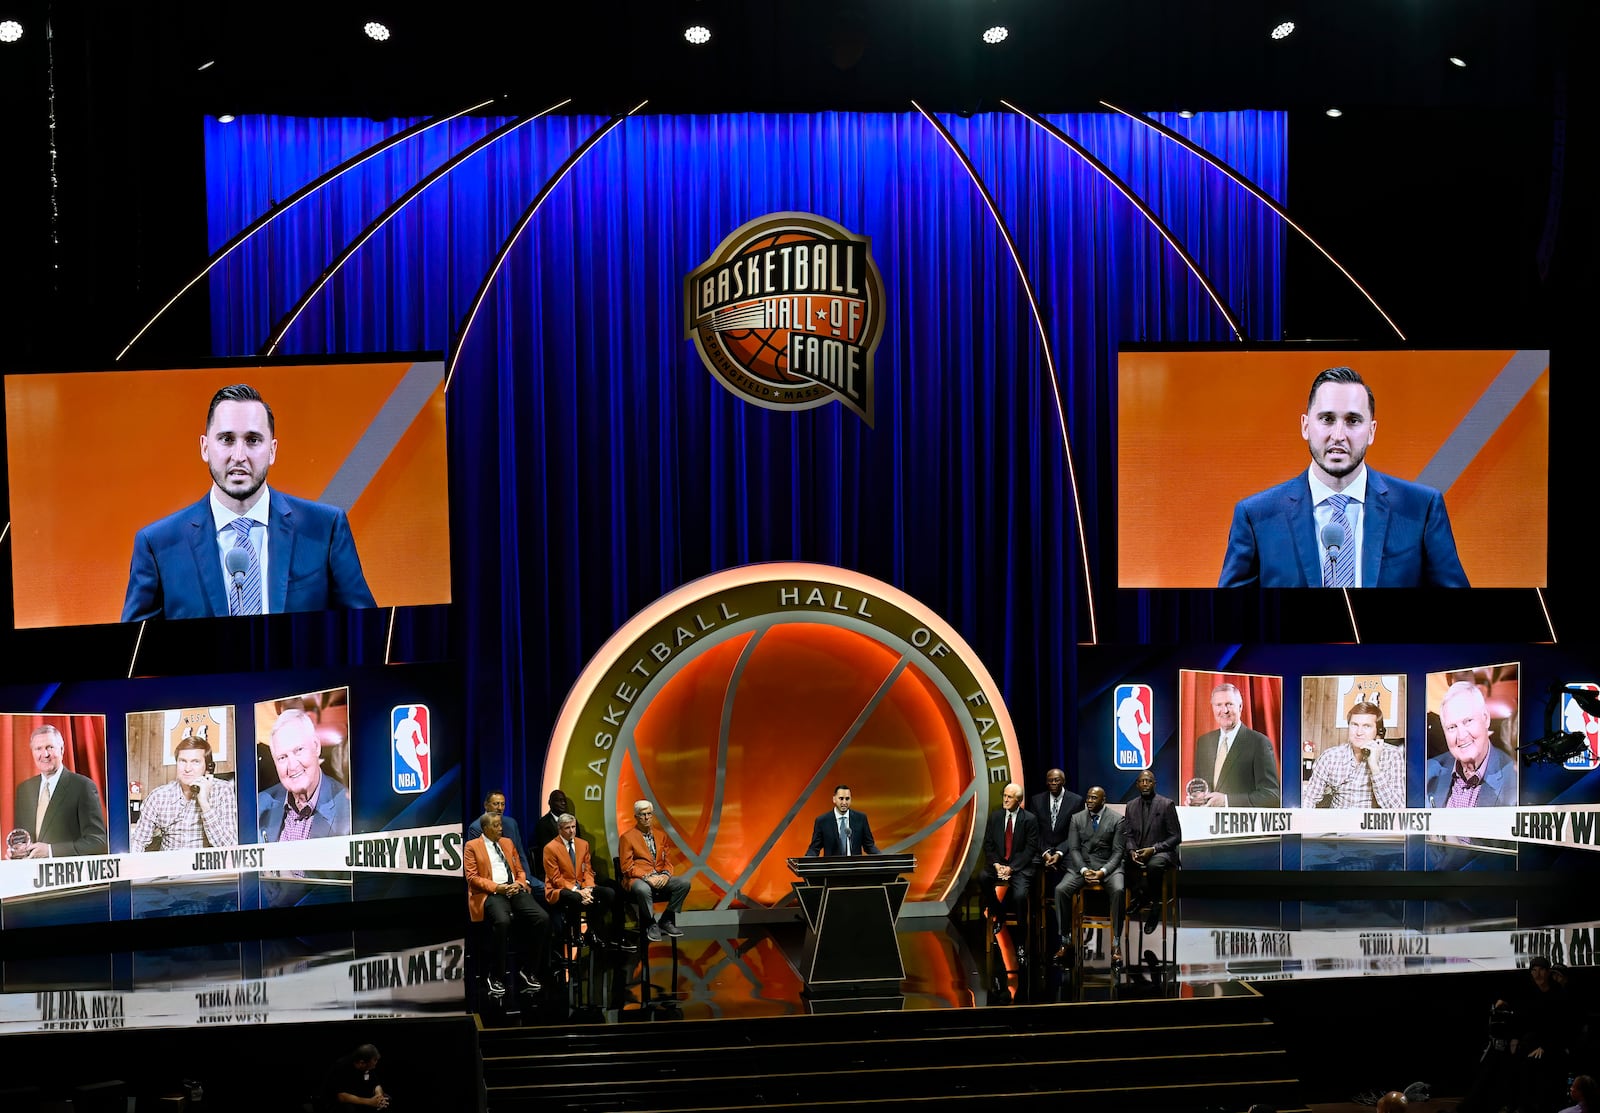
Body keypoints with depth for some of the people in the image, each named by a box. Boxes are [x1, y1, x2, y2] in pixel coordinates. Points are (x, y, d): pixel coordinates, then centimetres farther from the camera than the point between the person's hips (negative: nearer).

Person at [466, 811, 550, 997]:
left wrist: (519, 884, 0)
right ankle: (494, 976, -23)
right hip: (490, 893, -5)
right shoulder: (472, 846, 8)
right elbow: (472, 877, -1)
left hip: (515, 890, 5)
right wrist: (497, 887, -13)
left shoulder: (507, 843, 24)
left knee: (543, 918, -21)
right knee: (502, 921, -38)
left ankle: (528, 971, -9)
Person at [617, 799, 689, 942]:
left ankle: (666, 921, -7)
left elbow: (667, 862, 17)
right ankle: (651, 925, -16)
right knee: (643, 889, -41)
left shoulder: (660, 836, 18)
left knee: (684, 883, -21)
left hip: (660, 879, 5)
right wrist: (647, 877, -18)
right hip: (637, 879, -5)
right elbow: (627, 867, -5)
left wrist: (666, 874, -7)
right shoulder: (627, 837, 2)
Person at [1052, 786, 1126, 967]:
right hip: (1081, 865, 2)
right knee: (1060, 890, -25)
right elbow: (1073, 849, 4)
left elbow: (1117, 852, -2)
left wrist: (1103, 871, -18)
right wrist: (1084, 870, -14)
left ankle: (1116, 944, -26)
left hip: (1107, 866, -2)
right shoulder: (1076, 819, 9)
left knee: (1118, 891, -34)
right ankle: (1065, 942, -17)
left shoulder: (1116, 820, 2)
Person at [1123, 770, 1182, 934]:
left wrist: (1153, 849, -18)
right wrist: (1132, 850, -11)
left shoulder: (1167, 805, -3)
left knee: (1153, 865, -39)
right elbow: (1128, 835, 12)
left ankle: (1154, 903, -17)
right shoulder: (1131, 806, 11)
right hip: (1137, 852, 5)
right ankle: (1140, 895, -5)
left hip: (1161, 852, -5)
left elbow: (1176, 837, -5)